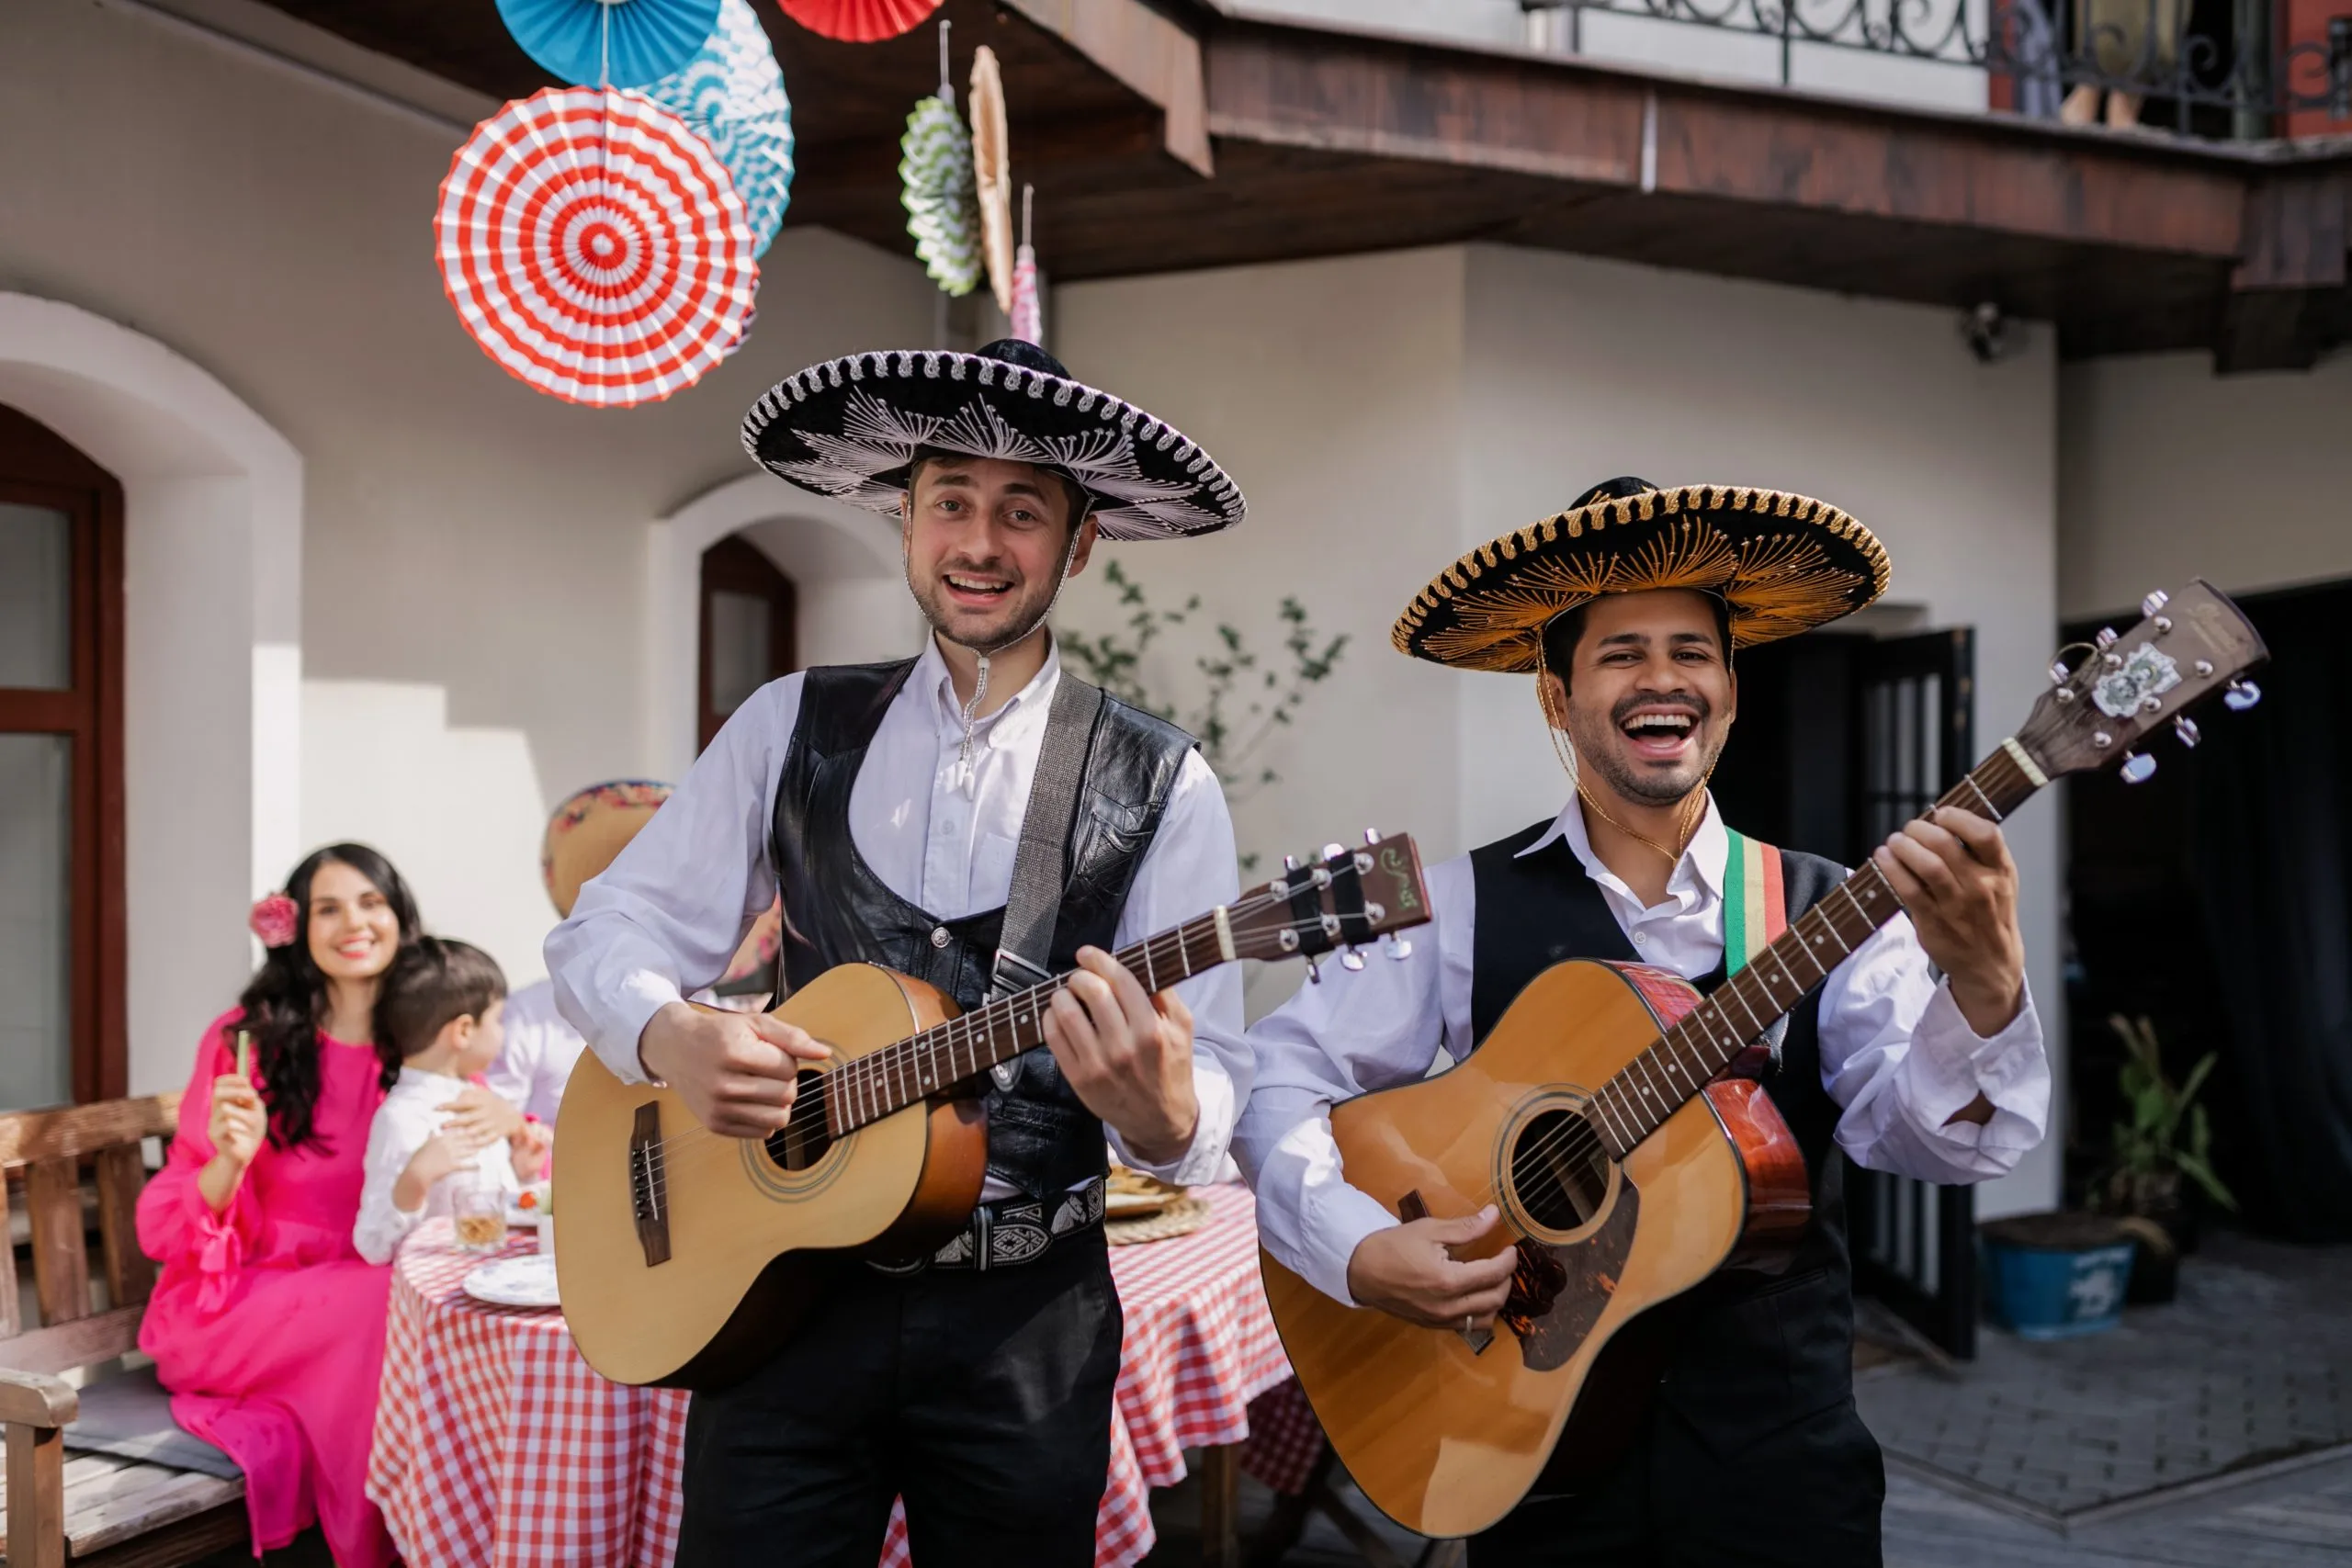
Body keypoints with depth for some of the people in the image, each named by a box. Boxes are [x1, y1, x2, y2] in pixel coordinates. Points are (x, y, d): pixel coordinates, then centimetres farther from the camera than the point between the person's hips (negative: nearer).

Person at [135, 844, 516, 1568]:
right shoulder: (246, 1038, -6)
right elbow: (170, 1228, -6)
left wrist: (508, 1125, -17)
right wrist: (231, 1159, -27)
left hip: (373, 1287, 4)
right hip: (236, 1300, -3)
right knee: (391, 1304, -30)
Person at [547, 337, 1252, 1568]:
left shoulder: (1160, 787, -4)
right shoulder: (794, 727, 3)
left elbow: (1209, 1100, -8)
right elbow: (606, 931, 4)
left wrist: (1161, 1113, -31)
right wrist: (672, 1038, -17)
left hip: (1030, 1322, -1)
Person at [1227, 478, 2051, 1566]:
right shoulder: (1463, 907, -3)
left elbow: (1927, 1137, -13)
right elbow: (1284, 1070, -4)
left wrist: (1982, 983, -32)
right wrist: (1357, 1249, -19)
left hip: (1783, 1448, 1)